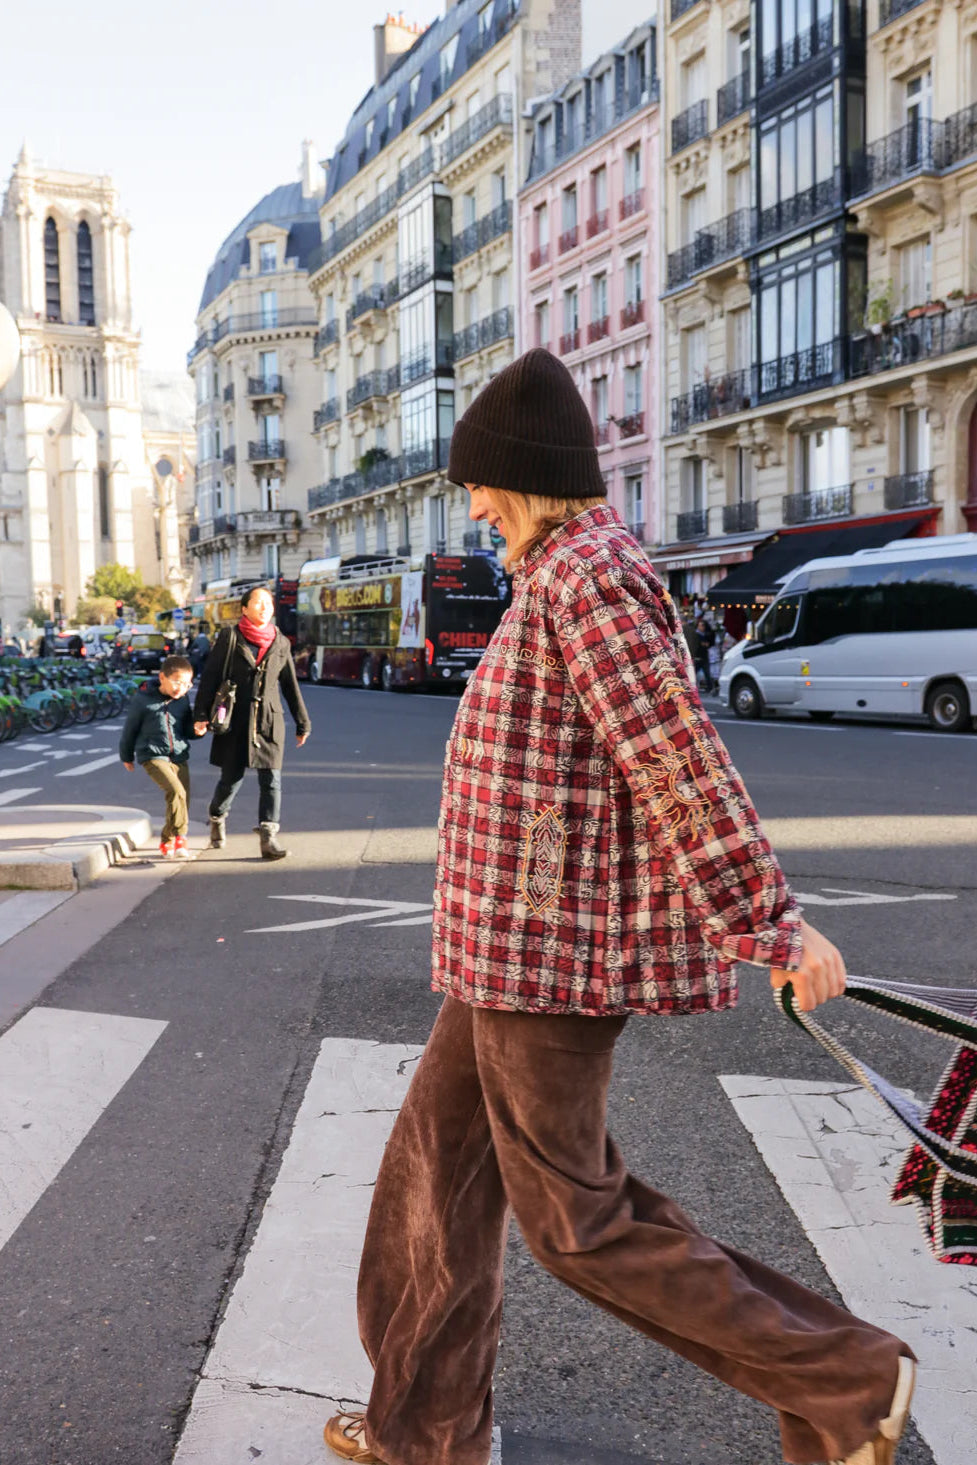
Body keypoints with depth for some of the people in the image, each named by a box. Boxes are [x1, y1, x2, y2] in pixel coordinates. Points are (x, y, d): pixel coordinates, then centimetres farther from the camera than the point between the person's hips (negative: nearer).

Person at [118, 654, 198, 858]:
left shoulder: (183, 699, 3)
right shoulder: (142, 699, -10)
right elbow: (130, 728, 3)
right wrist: (126, 756, 14)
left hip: (179, 757, 5)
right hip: (153, 756, -5)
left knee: (184, 800, 6)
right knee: (177, 792, -24)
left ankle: (168, 841, 27)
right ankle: (178, 837, -10)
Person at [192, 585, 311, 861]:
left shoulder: (280, 643, 9)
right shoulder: (229, 637, 0)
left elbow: (291, 685, 15)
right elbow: (209, 676, -1)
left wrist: (303, 723, 16)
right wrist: (201, 713, -9)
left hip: (269, 722, 2)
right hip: (235, 721, -2)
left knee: (271, 779, -5)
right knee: (231, 778, 5)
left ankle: (269, 837, -4)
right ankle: (217, 818, 34)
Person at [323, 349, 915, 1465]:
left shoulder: (584, 575, -18)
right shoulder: (583, 574, 15)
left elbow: (679, 762, -22)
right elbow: (664, 765, 20)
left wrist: (770, 925, -21)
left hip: (548, 950, -10)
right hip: (520, 948, 10)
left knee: (574, 1216, 2)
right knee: (434, 1164, 17)